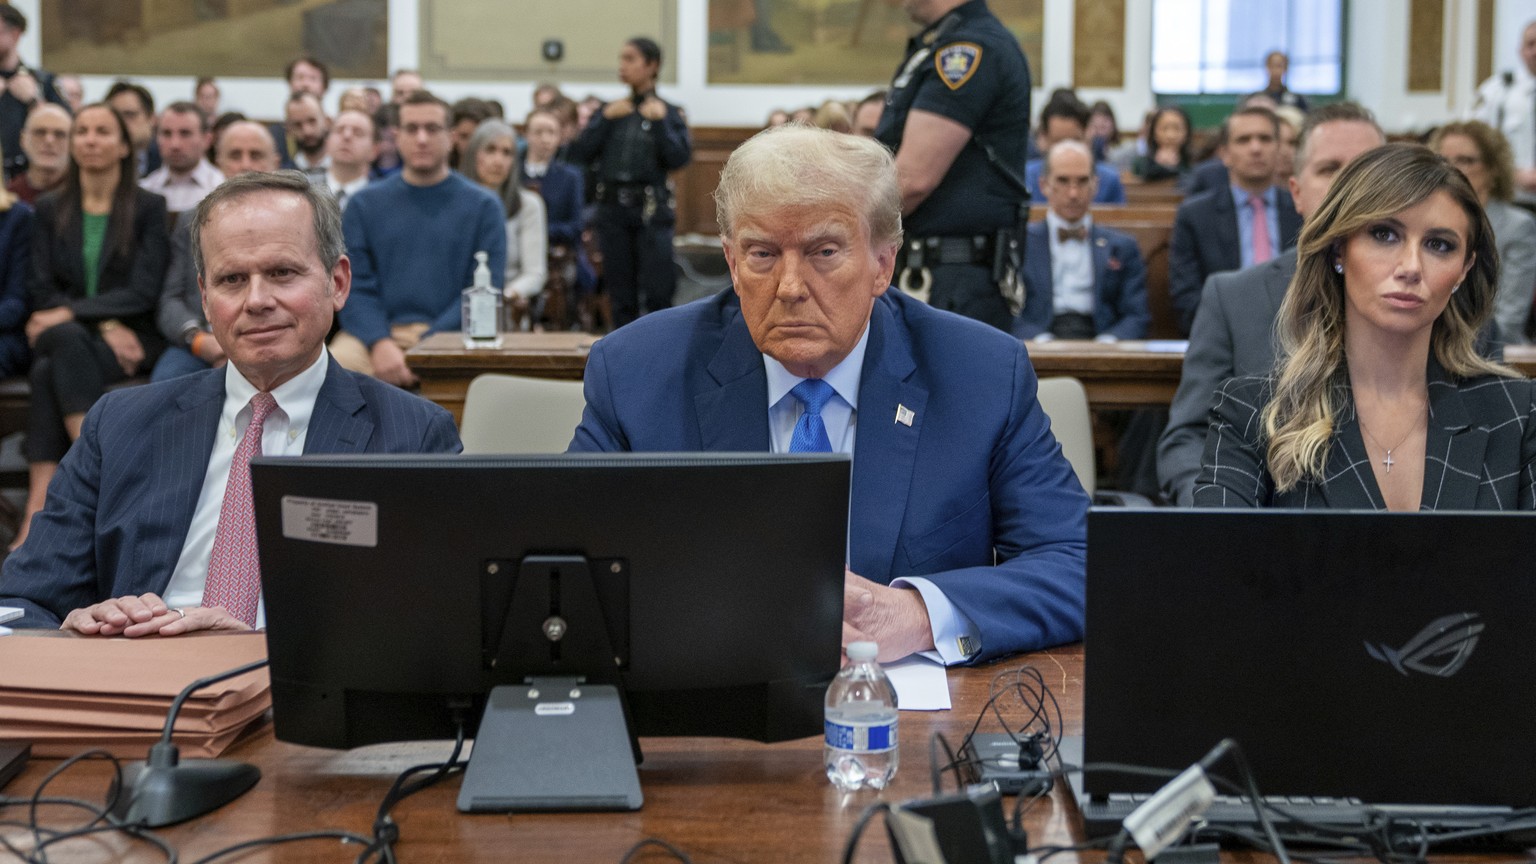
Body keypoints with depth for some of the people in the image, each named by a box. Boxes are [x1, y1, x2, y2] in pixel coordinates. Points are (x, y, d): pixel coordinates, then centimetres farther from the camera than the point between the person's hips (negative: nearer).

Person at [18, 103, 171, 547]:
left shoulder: (149, 208, 5)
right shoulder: (50, 210, 14)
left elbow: (143, 292, -5)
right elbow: (42, 289, 5)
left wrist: (71, 313, -18)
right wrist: (105, 325, -12)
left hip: (133, 338, -2)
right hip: (67, 335, 2)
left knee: (50, 371, -33)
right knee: (66, 342, -36)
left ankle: (38, 514, -37)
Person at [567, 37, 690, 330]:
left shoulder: (668, 113, 4)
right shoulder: (611, 110, 12)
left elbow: (679, 158, -9)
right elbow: (579, 155, 3)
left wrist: (659, 121, -12)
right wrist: (605, 119, -4)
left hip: (651, 210, -3)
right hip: (612, 207, 3)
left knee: (657, 293, -8)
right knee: (621, 296, 7)